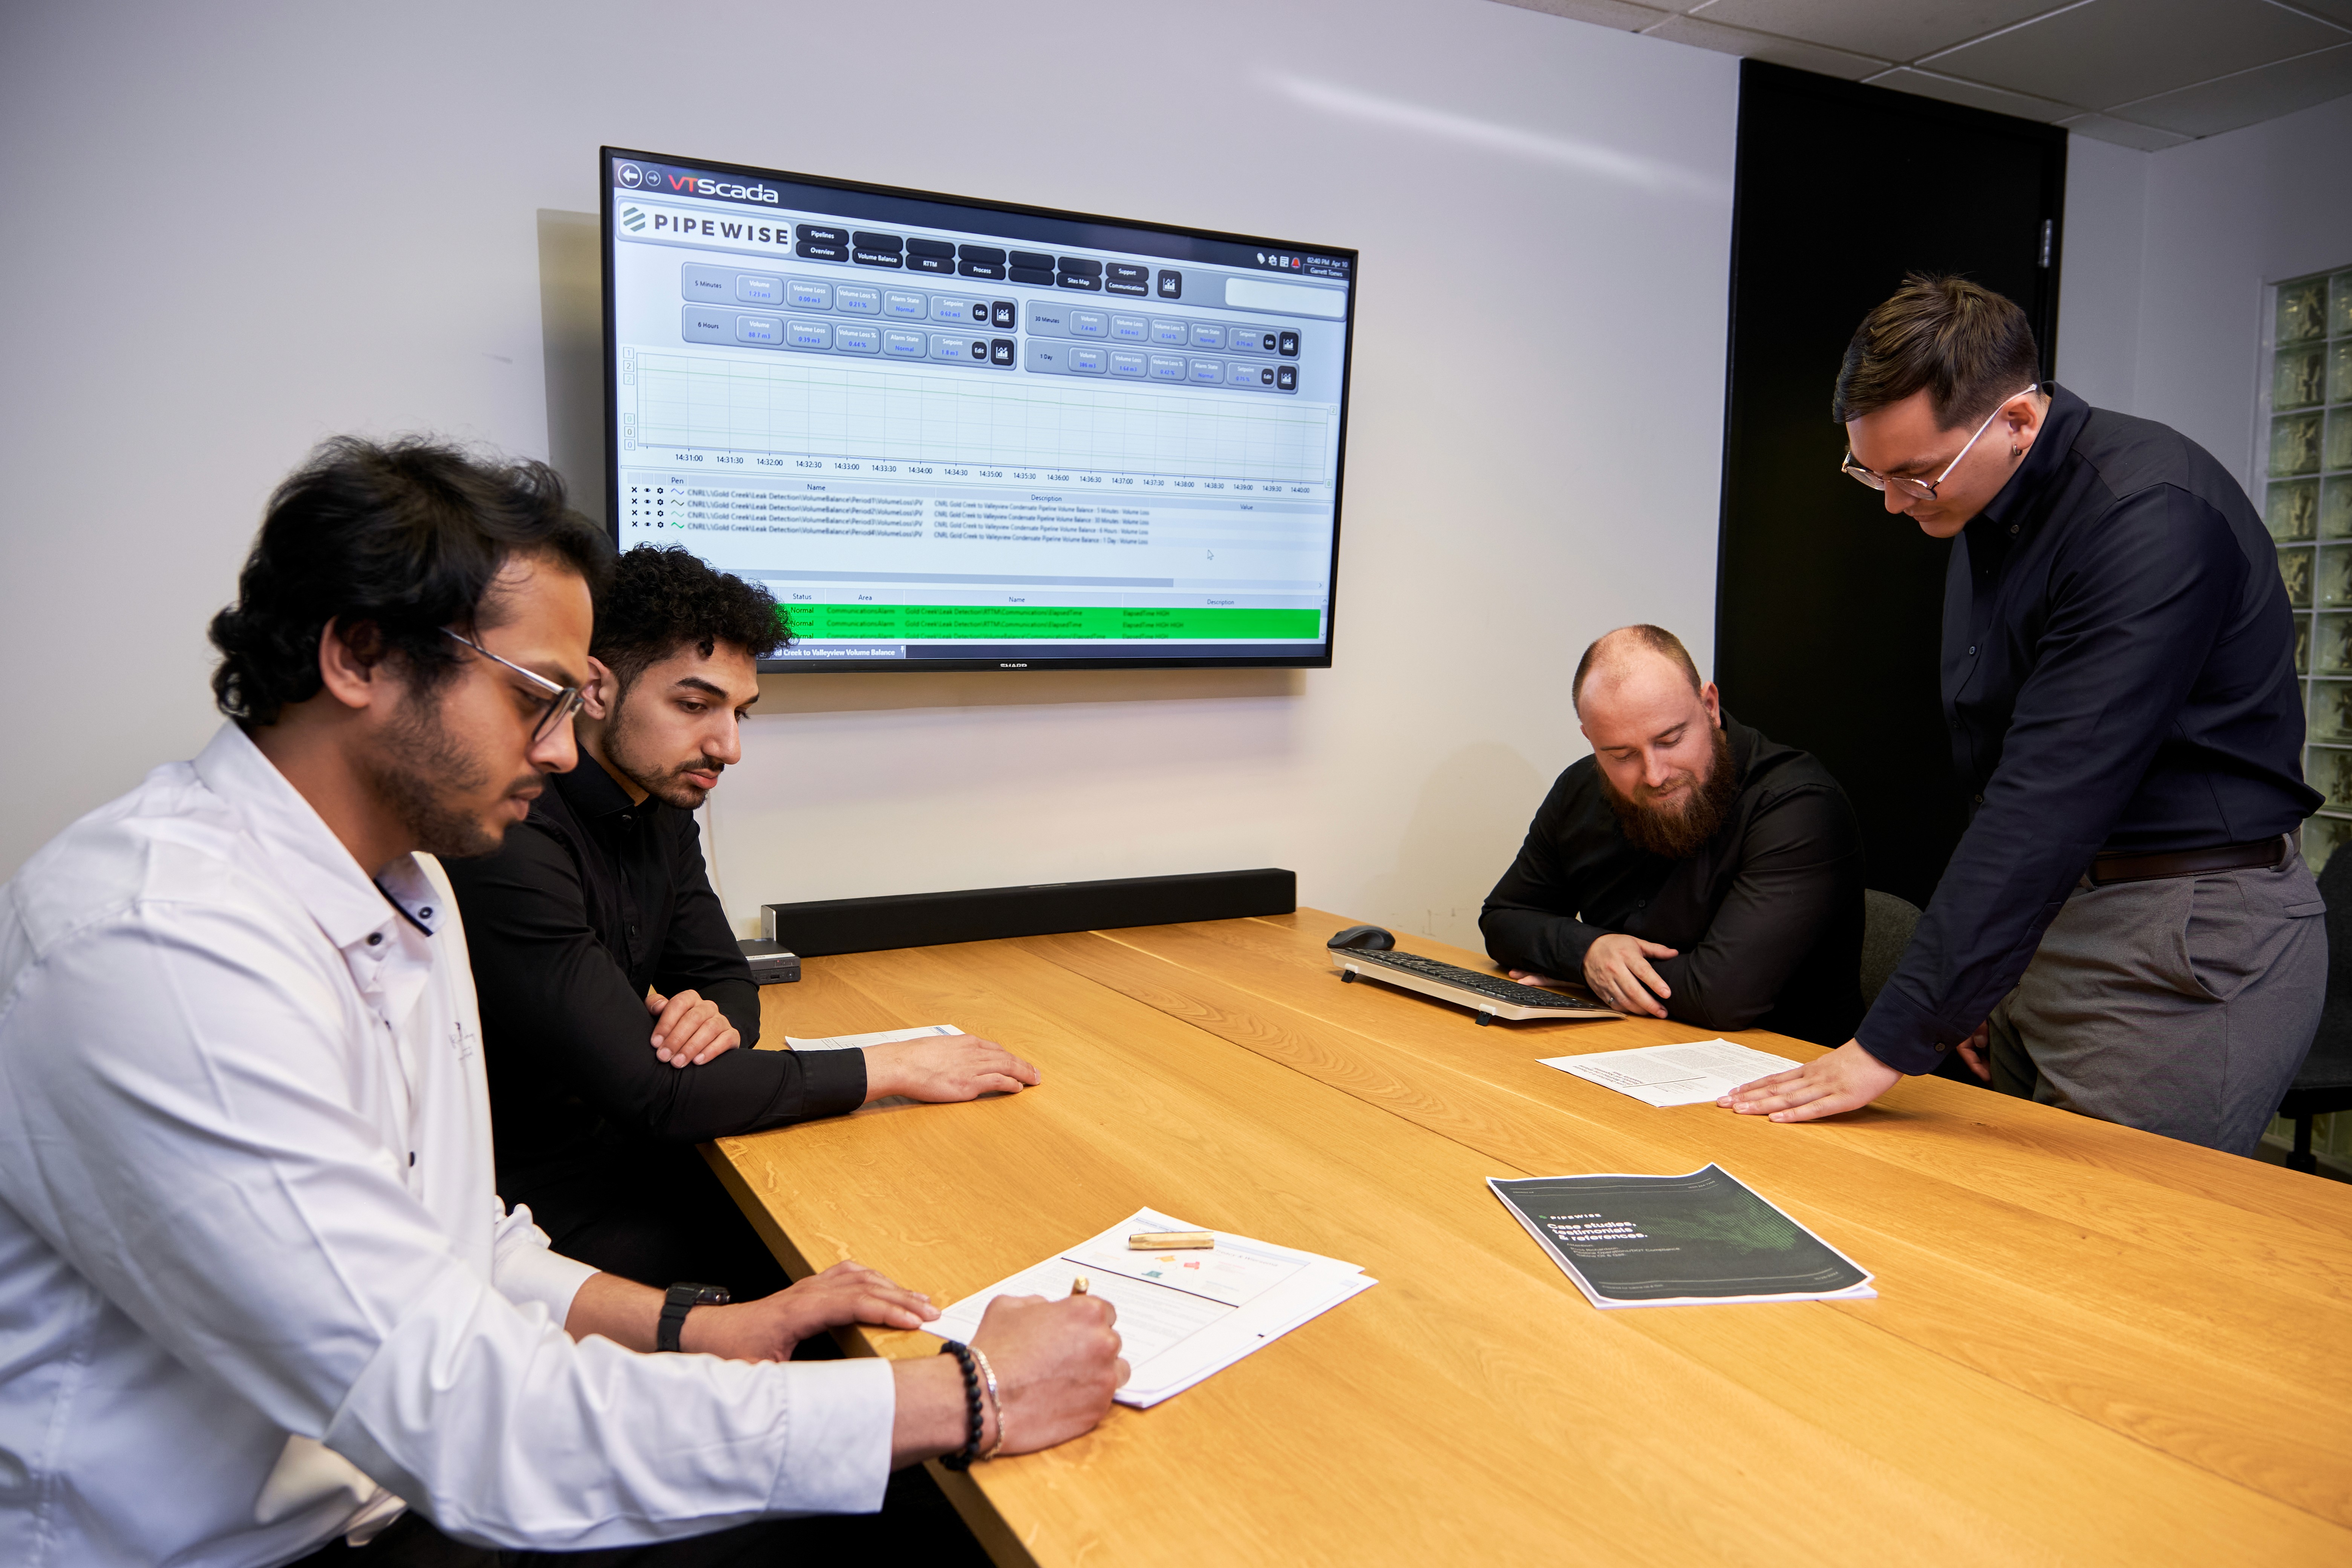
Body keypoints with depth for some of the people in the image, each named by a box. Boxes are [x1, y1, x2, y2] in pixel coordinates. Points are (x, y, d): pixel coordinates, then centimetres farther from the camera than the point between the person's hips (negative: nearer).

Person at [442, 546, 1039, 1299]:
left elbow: (725, 979, 10)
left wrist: (714, 1021, -16)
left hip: (626, 1149, 8)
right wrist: (891, 1067, -24)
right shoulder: (512, 844, -27)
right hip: (548, 1204, -8)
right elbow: (647, 1095, -29)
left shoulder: (661, 803, 3)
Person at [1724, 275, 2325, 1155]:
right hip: (2048, 922, 8)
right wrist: (1965, 983, 10)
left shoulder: (2148, 516, -21)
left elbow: (2057, 794, -27)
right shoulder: (1982, 517, 8)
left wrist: (1896, 1041, -27)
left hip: (2190, 951, -8)